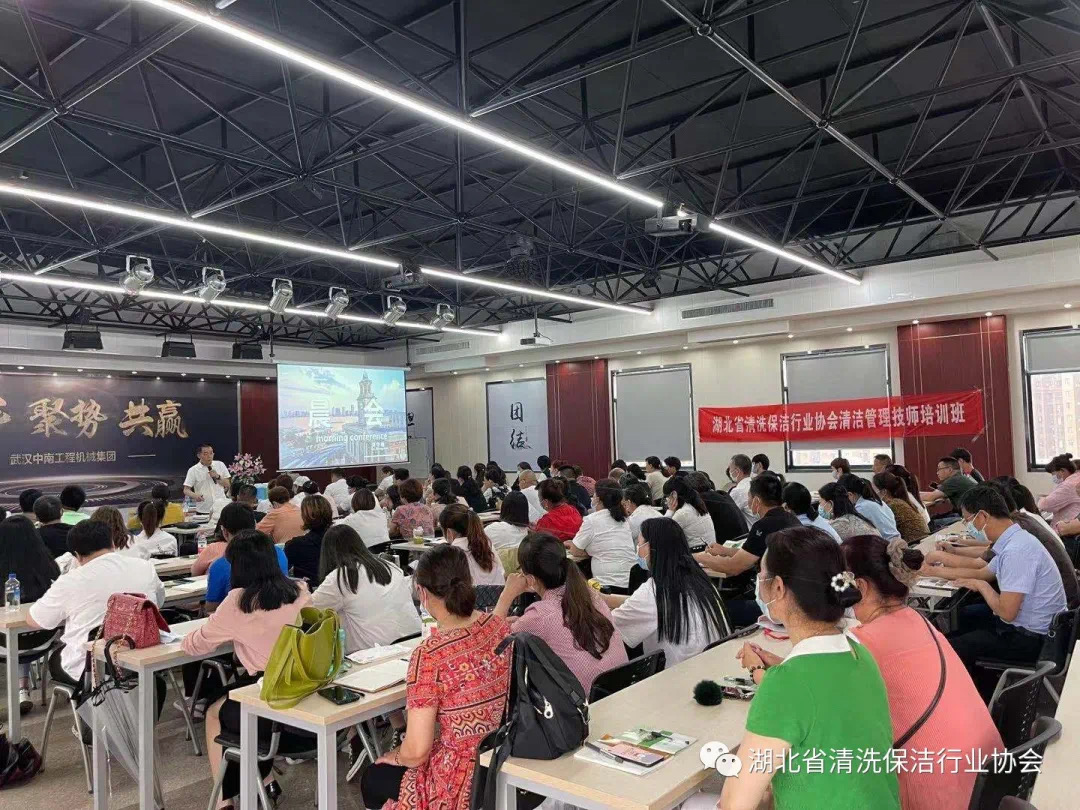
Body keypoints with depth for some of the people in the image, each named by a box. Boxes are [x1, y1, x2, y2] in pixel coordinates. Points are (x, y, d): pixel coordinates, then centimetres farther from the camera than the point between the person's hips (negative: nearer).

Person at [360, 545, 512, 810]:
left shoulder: (430, 655, -26)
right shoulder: (499, 625, -6)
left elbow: (417, 751, -20)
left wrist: (397, 757, 1)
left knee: (373, 780, 24)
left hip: (467, 782, -6)